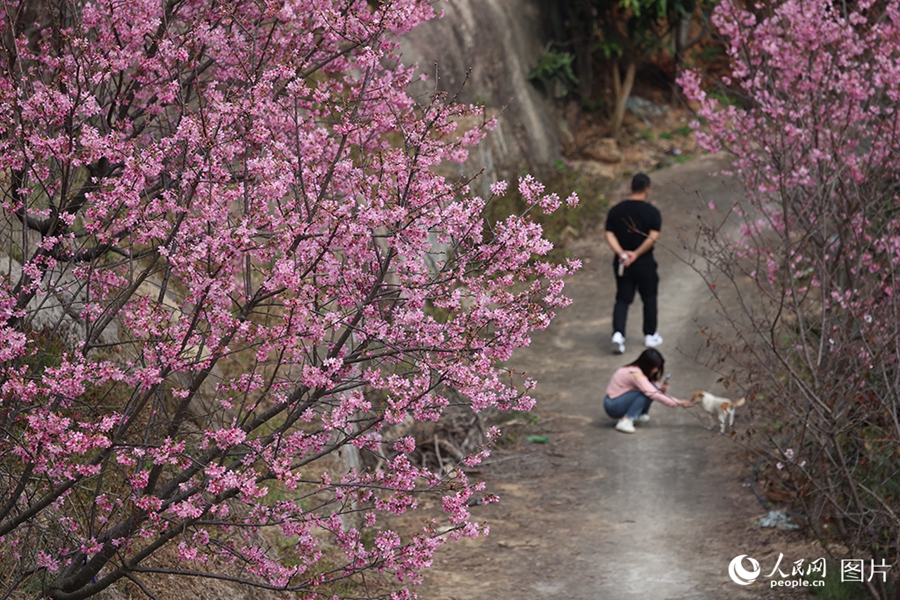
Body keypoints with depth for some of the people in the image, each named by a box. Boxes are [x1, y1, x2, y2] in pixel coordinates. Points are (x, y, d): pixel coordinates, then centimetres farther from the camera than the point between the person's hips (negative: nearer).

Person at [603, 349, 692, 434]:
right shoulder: (636, 374, -26)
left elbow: (654, 390, 3)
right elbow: (653, 394, -32)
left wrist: (661, 389, -21)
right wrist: (678, 403, -32)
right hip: (613, 406, -9)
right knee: (647, 393, -26)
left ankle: (637, 416, 1)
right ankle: (625, 421, -24)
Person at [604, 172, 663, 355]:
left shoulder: (615, 210, 1)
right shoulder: (652, 211, -9)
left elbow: (609, 235, -6)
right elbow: (653, 237, -19)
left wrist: (621, 253, -16)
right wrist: (636, 254, -19)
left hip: (621, 263, 2)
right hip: (645, 264, -2)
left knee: (622, 300, 8)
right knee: (649, 299, 15)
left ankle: (618, 333, -12)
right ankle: (650, 336, 26)